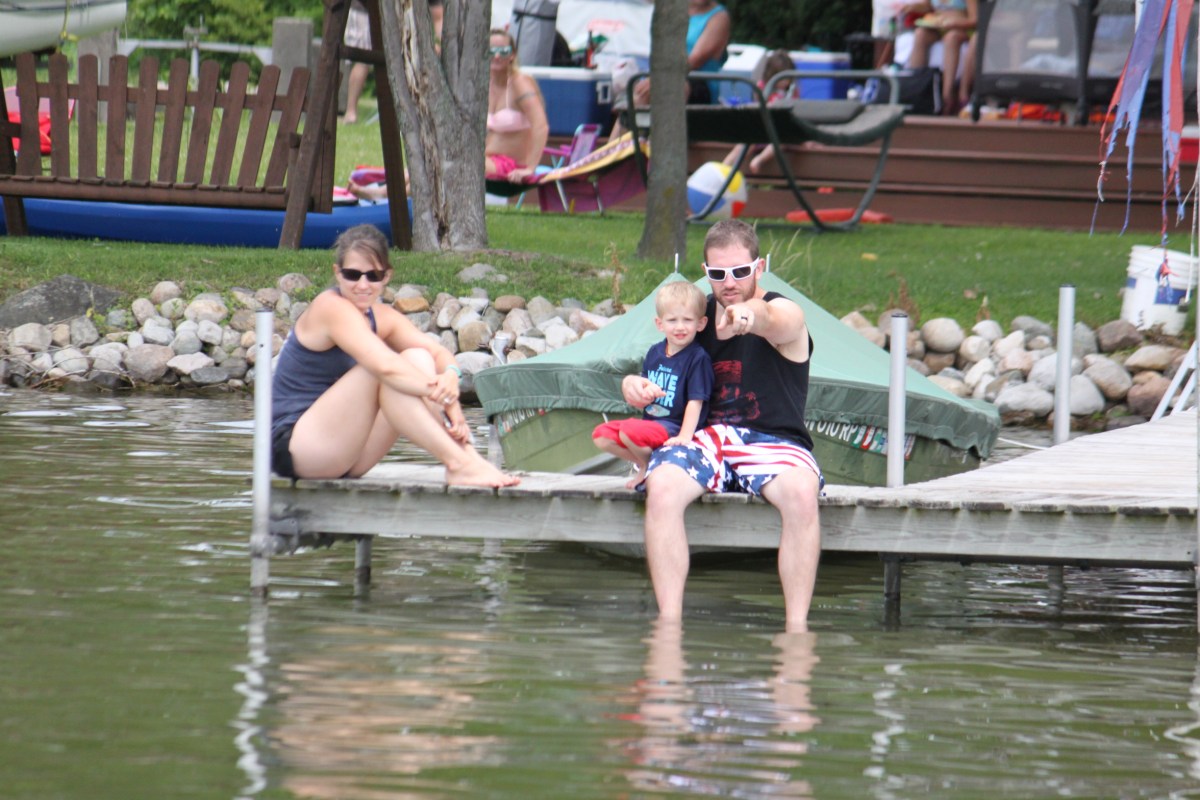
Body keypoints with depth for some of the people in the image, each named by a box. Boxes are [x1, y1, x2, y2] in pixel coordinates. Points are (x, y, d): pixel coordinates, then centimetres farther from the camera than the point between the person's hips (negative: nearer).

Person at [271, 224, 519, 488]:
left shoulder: (381, 317, 9)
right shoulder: (332, 308, -16)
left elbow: (438, 352, -4)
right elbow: (384, 366, -30)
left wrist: (450, 376, -26)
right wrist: (442, 394, -30)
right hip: (291, 444, -8)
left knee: (418, 358, -7)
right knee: (379, 371, -27)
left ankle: (465, 453, -23)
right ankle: (459, 464, -33)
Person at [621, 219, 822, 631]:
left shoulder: (787, 315, -4)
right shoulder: (698, 315, 14)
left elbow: (773, 320, -31)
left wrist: (749, 315, -58)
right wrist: (633, 383, -3)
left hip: (774, 442, -3)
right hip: (708, 438, 3)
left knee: (801, 493, -37)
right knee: (661, 485, -31)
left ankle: (797, 627, -32)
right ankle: (669, 624, -31)